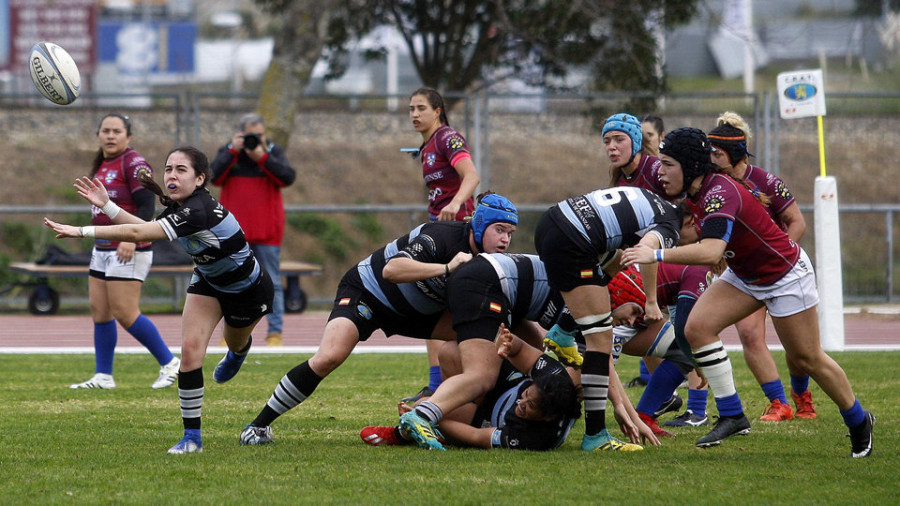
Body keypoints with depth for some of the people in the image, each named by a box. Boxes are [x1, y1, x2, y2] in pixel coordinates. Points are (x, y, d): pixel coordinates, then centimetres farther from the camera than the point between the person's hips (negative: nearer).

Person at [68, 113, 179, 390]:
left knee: (125, 314, -11)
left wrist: (131, 238, -29)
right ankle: (103, 376, 12)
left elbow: (147, 206, -18)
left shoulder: (134, 164, -12)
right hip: (102, 250, 9)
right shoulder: (102, 165, 15)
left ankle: (169, 363, 1)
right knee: (99, 313, 7)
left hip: (128, 251, -9)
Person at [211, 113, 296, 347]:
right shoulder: (227, 152, 7)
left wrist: (263, 158, -19)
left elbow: (288, 177, -10)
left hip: (266, 231, -1)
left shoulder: (273, 152, 5)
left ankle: (275, 332, 0)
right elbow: (215, 177, -8)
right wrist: (233, 152, -14)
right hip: (234, 230, 1)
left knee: (271, 282, -2)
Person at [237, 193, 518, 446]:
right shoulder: (442, 236, -31)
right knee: (330, 356, -28)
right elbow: (391, 270, -45)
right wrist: (446, 268, -52)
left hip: (414, 310, 8)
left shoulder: (487, 257, -7)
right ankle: (260, 424, -16)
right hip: (366, 292, -8)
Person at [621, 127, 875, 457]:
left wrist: (657, 255, -53)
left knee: (806, 359, 4)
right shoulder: (694, 194, -6)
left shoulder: (720, 194, -34)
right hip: (743, 276, 8)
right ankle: (732, 416, -7)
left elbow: (710, 252, -50)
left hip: (784, 274, -8)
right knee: (697, 327, -13)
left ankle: (858, 421, 28)